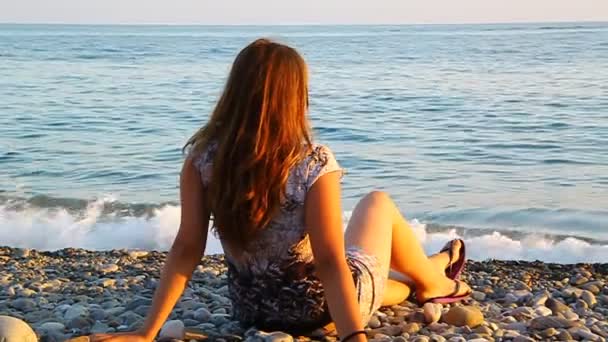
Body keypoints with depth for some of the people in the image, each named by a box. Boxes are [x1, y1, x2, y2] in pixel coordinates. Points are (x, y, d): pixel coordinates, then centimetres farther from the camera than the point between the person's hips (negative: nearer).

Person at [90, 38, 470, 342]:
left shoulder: (202, 157, -14)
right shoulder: (315, 164, -25)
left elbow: (187, 249, -16)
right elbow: (329, 263, -28)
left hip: (253, 309, 4)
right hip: (321, 305, -4)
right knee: (378, 203, 24)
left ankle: (407, 285, 63)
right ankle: (431, 280, 48)